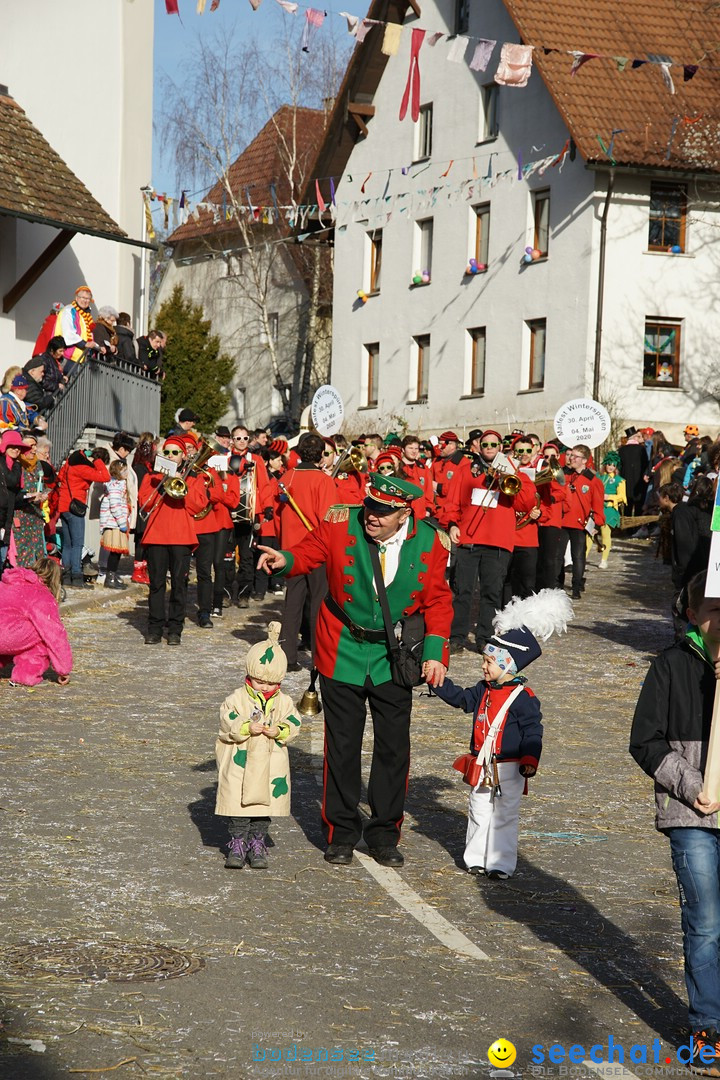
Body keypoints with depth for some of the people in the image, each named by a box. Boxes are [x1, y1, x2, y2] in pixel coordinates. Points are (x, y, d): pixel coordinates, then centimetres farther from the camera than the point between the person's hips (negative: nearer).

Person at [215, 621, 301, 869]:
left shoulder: (283, 702, 5)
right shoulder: (237, 699, -3)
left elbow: (293, 725, 1)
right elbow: (228, 723, -11)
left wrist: (279, 731, -18)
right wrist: (247, 728, -26)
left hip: (271, 765, 2)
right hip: (240, 762, -2)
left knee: (266, 804, 7)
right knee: (238, 804, 1)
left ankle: (257, 843, 19)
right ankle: (238, 843, 12)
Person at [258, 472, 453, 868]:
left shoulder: (430, 543, -9)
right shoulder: (340, 524, -12)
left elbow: (437, 602, -1)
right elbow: (308, 553, -1)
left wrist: (434, 652, -9)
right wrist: (284, 561, -24)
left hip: (394, 656, 1)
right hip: (343, 652, -1)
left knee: (394, 746, 5)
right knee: (342, 745, 6)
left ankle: (384, 834, 20)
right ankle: (341, 833, 20)